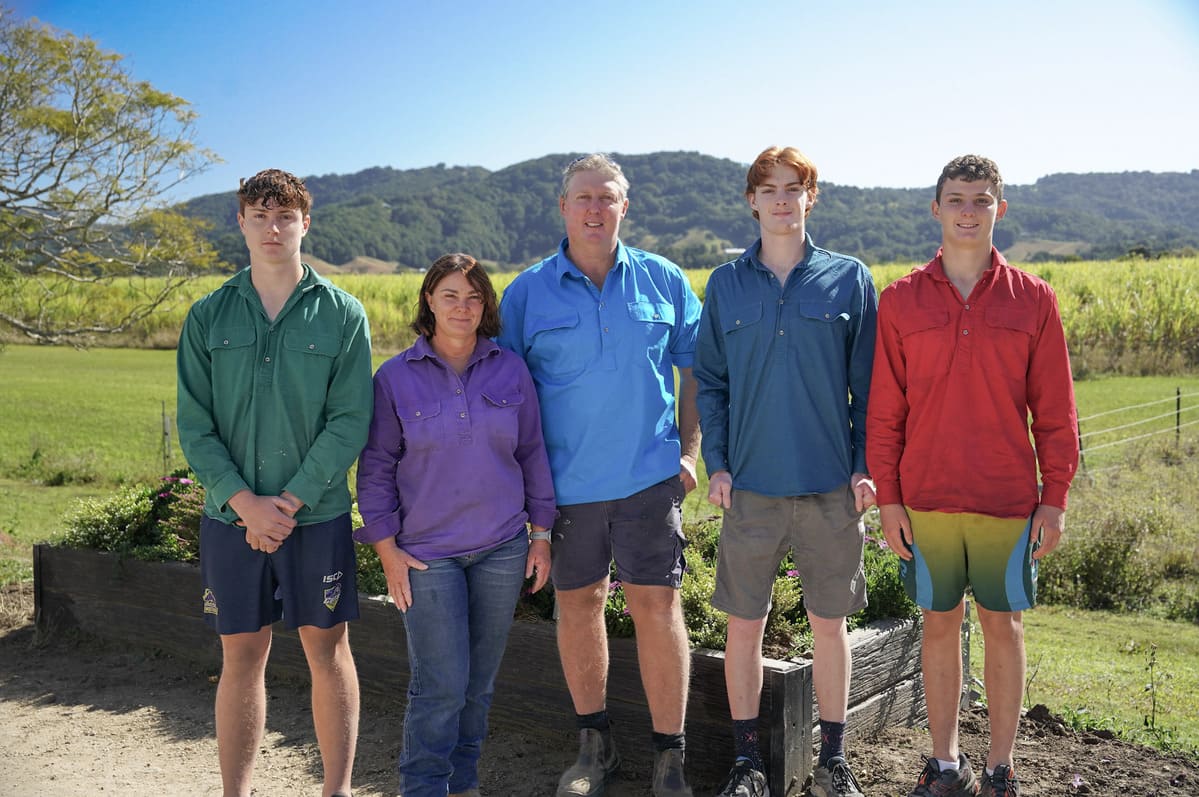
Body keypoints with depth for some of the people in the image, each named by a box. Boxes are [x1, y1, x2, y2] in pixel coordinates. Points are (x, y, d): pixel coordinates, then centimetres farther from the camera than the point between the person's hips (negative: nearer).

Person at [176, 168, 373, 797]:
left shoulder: (342, 314, -1)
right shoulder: (208, 317, 4)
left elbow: (351, 422, -7)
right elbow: (194, 425, 0)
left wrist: (290, 501, -14)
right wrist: (245, 502, -12)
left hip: (317, 515, -1)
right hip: (230, 517, 2)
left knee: (327, 649, 8)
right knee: (241, 657, 9)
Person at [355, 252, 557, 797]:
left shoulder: (510, 371, 3)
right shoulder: (396, 377, -2)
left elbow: (532, 453, 9)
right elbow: (376, 467, 1)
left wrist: (541, 532, 7)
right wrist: (386, 547, -4)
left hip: (502, 548, 3)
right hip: (427, 552, -2)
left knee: (480, 681, 12)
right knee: (441, 684, -5)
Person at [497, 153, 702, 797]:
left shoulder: (663, 281, 3)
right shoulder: (526, 293, 2)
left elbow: (697, 366, 10)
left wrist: (689, 449, 2)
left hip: (649, 477, -1)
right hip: (565, 481, 1)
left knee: (656, 605, -2)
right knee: (576, 603, 11)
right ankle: (594, 745, 28)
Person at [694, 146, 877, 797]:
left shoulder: (850, 279, 2)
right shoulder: (726, 284, 5)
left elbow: (868, 384, 3)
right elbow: (709, 381, 7)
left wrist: (866, 467, -3)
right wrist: (716, 463, -2)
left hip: (831, 484, 0)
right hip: (749, 484, 1)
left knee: (829, 621, 9)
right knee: (744, 623, 6)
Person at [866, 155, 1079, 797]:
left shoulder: (1033, 299, 1)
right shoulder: (900, 300, 1)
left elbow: (1054, 410, 3)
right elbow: (884, 409, 2)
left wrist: (1055, 498, 0)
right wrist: (887, 497, -1)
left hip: (1009, 501, 0)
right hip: (926, 502, 1)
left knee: (1003, 627, 9)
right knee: (939, 625, 11)